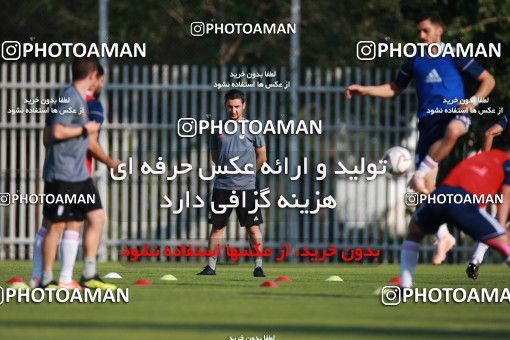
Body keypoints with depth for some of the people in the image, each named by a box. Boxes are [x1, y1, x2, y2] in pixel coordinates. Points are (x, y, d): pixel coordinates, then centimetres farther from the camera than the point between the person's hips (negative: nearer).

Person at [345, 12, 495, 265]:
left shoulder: (454, 56, 6)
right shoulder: (414, 61, 17)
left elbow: (487, 80, 7)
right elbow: (395, 89, 28)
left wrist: (474, 100, -10)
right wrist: (365, 91, 16)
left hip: (455, 113, -4)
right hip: (429, 119, 4)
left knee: (453, 130, -45)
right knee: (428, 187, -6)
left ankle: (421, 173, -29)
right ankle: (443, 237, 7)